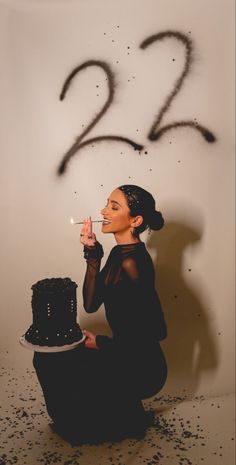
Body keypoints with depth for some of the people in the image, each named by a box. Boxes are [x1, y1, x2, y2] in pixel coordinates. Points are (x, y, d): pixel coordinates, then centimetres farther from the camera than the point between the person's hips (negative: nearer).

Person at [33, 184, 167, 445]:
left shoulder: (132, 262, -25)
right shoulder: (119, 253, 2)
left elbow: (155, 331, -24)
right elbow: (91, 304, 2)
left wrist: (100, 344, -12)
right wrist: (93, 256, -8)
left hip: (141, 369, -8)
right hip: (126, 355, 8)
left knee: (53, 366, -1)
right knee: (46, 358, 12)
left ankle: (125, 423, 18)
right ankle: (125, 415, 25)